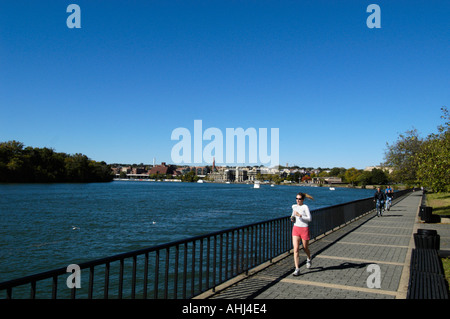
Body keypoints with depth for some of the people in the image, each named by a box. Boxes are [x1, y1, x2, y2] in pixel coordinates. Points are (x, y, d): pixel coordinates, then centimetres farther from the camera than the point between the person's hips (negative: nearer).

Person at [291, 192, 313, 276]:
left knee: (305, 248, 15)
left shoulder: (305, 207, -10)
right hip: (295, 229, 4)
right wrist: (292, 218, 2)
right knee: (295, 249, -8)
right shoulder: (294, 206, 7)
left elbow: (310, 219, -17)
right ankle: (297, 269, -6)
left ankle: (309, 259, 48)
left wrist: (300, 215, -28)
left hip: (304, 229, -4)